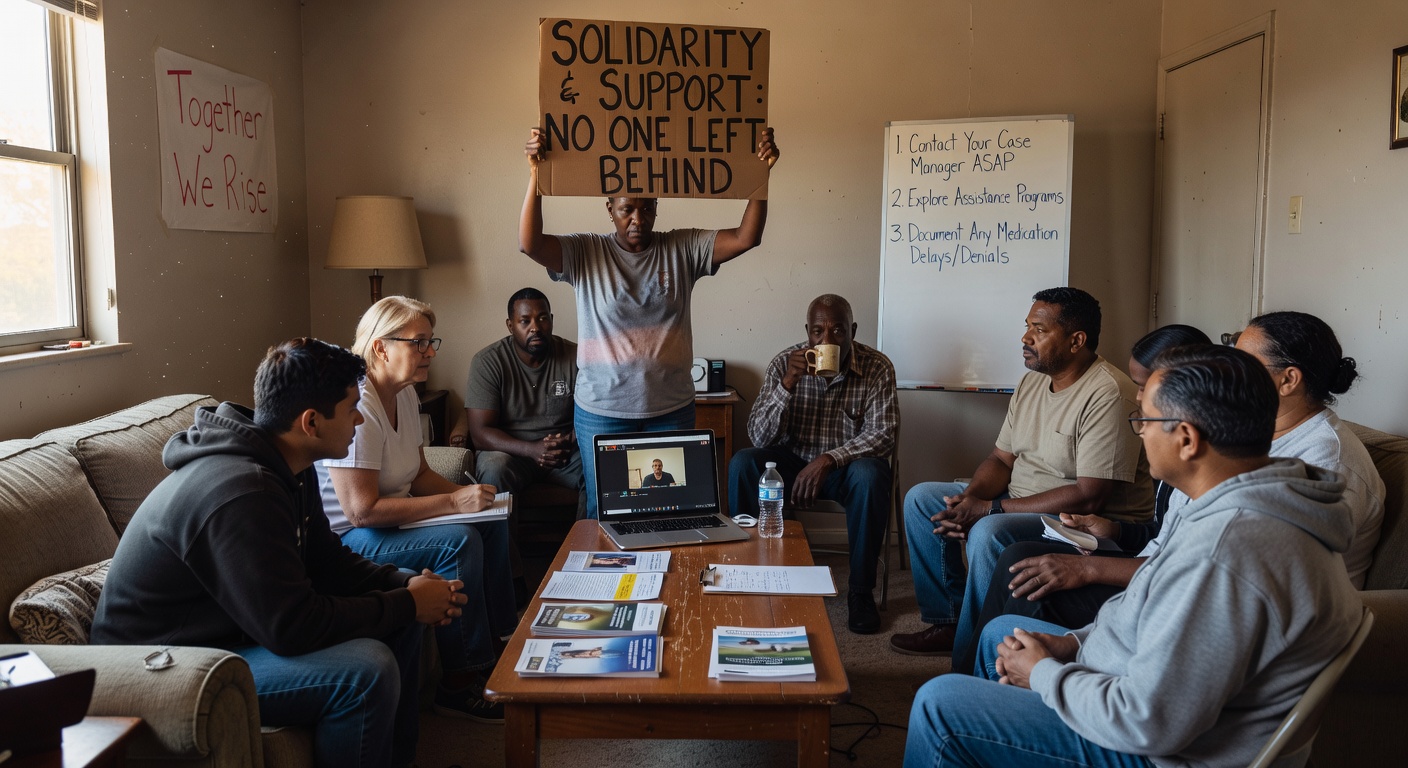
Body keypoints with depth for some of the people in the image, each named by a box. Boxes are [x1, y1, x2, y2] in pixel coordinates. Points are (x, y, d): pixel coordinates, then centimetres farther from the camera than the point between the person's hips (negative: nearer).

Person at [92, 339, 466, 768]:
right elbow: (293, 627, -31)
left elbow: (325, 561, 10)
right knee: (368, 669, -26)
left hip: (223, 625, 10)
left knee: (400, 624, 6)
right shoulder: (241, 492, -31)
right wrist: (407, 603, -20)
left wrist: (406, 585, -7)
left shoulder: (287, 469, 1)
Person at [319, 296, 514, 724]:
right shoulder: (356, 407, -25)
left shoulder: (405, 393, 5)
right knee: (458, 540, -26)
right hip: (344, 540, -10)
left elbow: (419, 474, 15)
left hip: (393, 519, 10)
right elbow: (362, 511, -29)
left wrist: (466, 494, -5)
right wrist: (453, 503, -28)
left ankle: (499, 639, 14)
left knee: (493, 523, 3)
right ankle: (460, 684, -16)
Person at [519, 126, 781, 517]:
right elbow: (529, 243, -20)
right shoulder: (584, 253, -5)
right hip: (601, 411, -1)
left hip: (672, 409, 1)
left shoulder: (683, 248, -1)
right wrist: (535, 174, -29)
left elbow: (746, 238, -9)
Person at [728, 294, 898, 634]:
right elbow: (759, 437, -14)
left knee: (870, 475, -34)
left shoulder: (877, 368, -12)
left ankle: (860, 590, -17)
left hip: (848, 466, -1)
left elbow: (883, 435, -18)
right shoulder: (784, 363, -9)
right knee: (741, 464, -24)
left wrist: (828, 459, -32)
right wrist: (788, 383, -28)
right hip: (793, 462, 2)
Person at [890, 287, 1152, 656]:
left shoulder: (1108, 395, -22)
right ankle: (947, 622, 8)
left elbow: (1089, 498, -27)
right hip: (1021, 504, 10)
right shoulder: (1033, 381, 7)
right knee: (920, 499, 4)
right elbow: (1001, 459, 11)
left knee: (990, 532, -35)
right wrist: (970, 499, -12)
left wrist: (991, 509, -24)